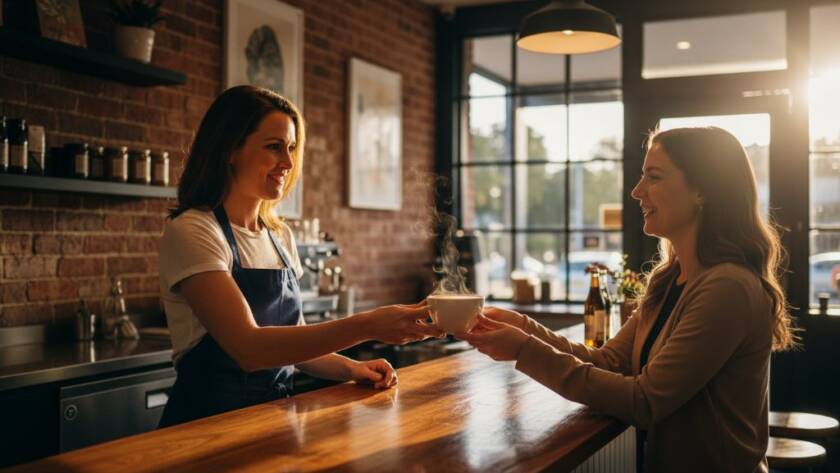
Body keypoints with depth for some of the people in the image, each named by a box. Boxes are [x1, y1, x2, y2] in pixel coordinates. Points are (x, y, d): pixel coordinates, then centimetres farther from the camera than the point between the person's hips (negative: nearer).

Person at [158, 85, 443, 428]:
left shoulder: (281, 236, 9)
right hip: (207, 421, -6)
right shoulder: (190, 232, -12)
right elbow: (248, 348, -24)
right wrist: (366, 326, -28)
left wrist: (350, 368, -3)